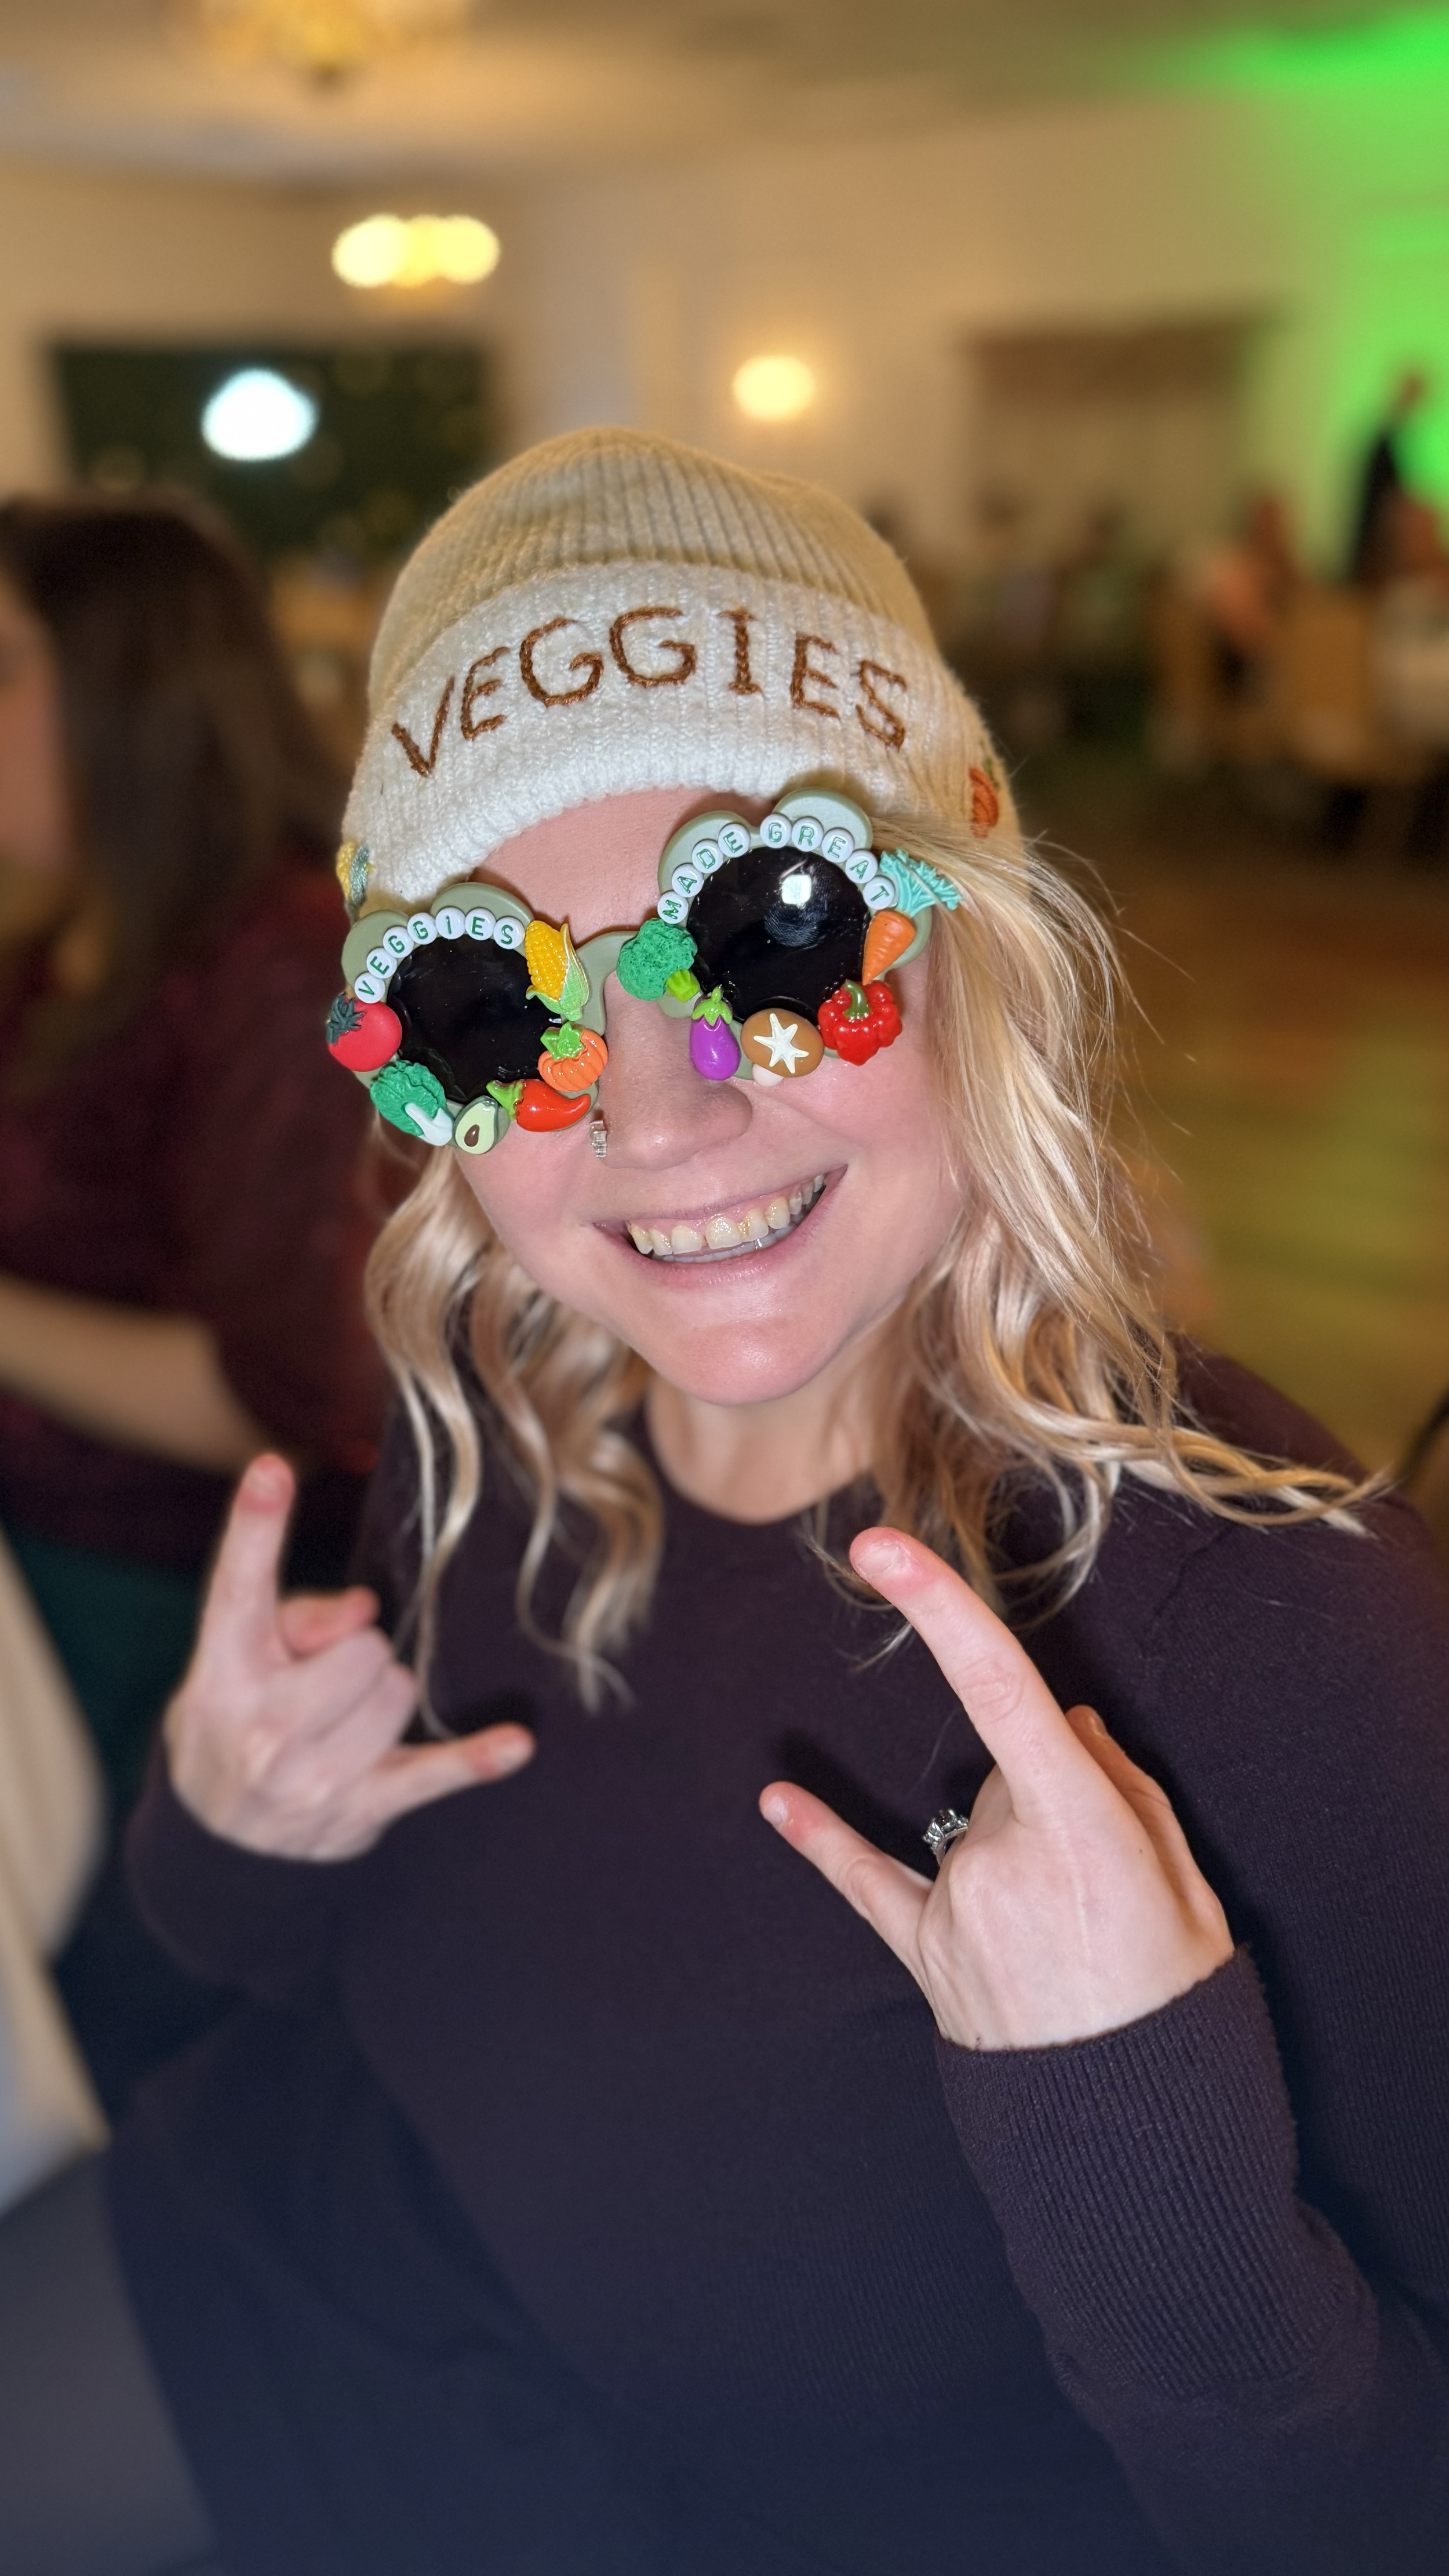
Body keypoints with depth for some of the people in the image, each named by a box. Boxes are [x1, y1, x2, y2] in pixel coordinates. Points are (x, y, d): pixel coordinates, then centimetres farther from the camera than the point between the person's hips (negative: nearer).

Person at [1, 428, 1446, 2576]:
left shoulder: (1262, 1619, -33)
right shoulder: (492, 1436, -14)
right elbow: (343, 1974, 1)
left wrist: (1141, 2126, -45)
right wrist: (233, 1845, -20)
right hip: (311, 2264, 4)